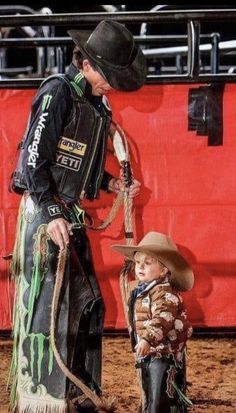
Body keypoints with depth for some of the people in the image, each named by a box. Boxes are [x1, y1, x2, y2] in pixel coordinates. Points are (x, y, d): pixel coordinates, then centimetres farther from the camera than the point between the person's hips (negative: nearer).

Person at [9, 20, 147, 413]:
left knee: (87, 304, 13)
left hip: (71, 213, 9)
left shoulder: (96, 102, 12)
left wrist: (112, 184, 6)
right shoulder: (58, 93, -13)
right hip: (45, 213, -9)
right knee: (46, 307, -8)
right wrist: (52, 215, -23)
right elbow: (33, 159, -18)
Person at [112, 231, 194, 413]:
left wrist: (148, 339, -43)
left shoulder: (164, 293, -17)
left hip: (163, 354, -10)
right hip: (147, 354, 10)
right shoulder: (139, 291, 13)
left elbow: (163, 319, -32)